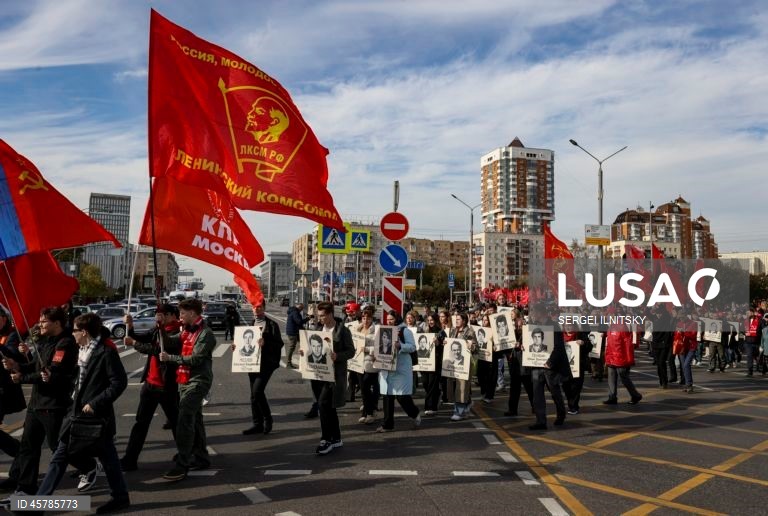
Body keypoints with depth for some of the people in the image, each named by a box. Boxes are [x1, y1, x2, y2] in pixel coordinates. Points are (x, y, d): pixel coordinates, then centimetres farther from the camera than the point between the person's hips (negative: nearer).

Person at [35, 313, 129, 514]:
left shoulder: (106, 352, -17)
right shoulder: (83, 350, 8)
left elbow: (120, 382, -20)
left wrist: (95, 403, -21)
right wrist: (76, 396, 10)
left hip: (97, 415, -8)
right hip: (78, 411, 8)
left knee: (107, 457, 5)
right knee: (61, 455, 10)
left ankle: (121, 496, 20)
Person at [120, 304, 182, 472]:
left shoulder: (177, 333, -17)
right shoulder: (158, 330, 7)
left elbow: (158, 349, -27)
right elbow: (141, 340, 11)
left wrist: (134, 343, -18)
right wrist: (130, 327, -5)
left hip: (167, 386, -7)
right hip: (150, 383, 7)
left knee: (176, 421, 9)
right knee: (141, 422, 8)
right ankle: (130, 459, 13)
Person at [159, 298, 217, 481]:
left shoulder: (205, 334, -15)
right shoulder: (187, 330, 13)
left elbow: (195, 359, -20)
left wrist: (169, 358, -18)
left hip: (197, 381, -9)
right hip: (185, 380, 9)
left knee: (184, 421, -15)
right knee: (194, 419, 16)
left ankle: (182, 466, -12)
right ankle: (201, 458, 27)